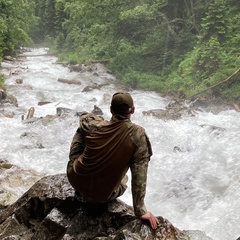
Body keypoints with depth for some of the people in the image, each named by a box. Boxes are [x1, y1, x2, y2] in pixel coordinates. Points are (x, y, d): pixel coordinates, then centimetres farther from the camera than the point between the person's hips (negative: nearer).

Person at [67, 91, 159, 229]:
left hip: (75, 182, 1)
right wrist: (140, 211, -13)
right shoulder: (138, 135, -22)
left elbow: (84, 117, 11)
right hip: (103, 197, 0)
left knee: (81, 131, 19)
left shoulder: (94, 125, -15)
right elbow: (139, 176, -20)